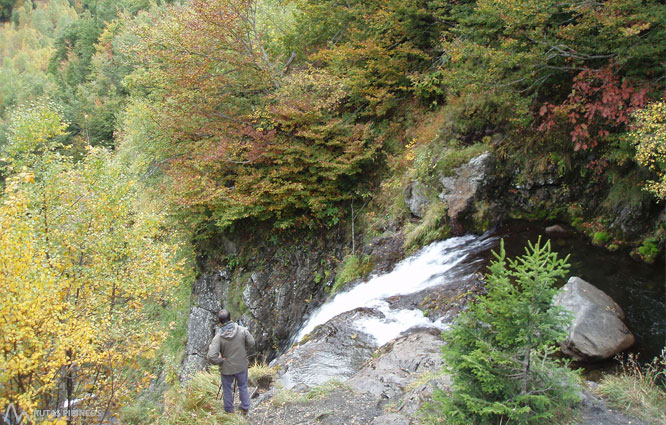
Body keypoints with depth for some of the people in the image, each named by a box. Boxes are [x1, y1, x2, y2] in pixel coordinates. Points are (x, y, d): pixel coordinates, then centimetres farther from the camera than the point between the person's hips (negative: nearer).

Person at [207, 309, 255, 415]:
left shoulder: (218, 337, -26)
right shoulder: (242, 330, -21)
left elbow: (212, 357, -31)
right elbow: (251, 343, -7)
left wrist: (221, 361, -11)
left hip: (227, 368, -2)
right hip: (242, 366, 2)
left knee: (227, 389, 22)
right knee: (243, 387, 25)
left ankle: (229, 410, 39)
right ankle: (245, 408, 40)